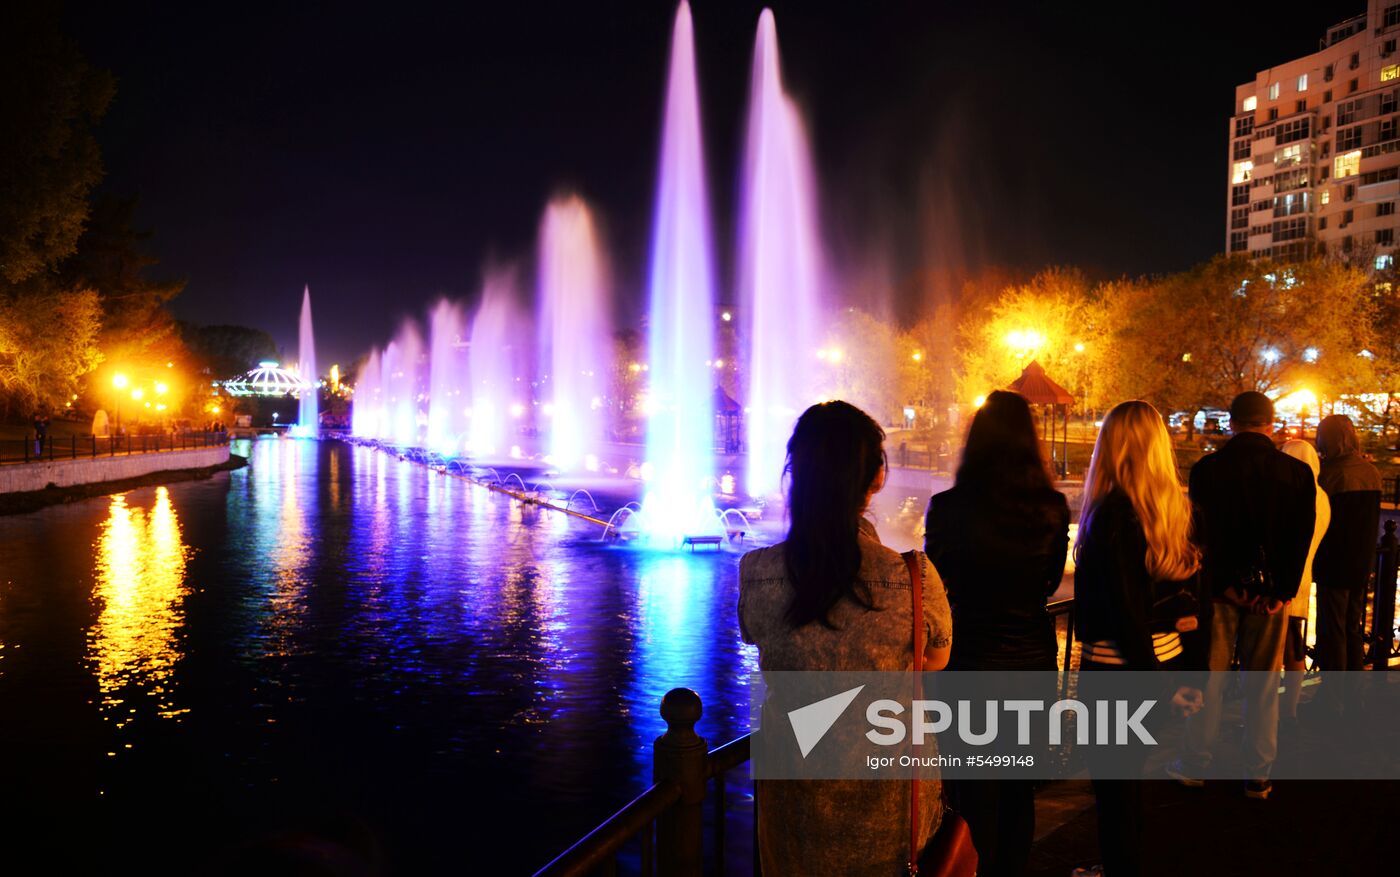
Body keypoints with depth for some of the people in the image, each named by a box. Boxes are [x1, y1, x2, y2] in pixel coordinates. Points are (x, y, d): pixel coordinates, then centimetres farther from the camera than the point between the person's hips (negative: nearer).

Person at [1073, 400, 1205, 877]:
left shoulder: (1113, 512, -19)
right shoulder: (1176, 510, 3)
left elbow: (1128, 609, -21)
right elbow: (1189, 600, 7)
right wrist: (1190, 673, 12)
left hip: (1116, 666, -8)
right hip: (1166, 658, 8)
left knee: (1113, 785, 7)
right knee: (1127, 776, 23)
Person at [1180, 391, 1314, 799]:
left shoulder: (1206, 470, -6)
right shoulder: (1297, 472, -3)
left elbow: (1203, 533, -7)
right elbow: (1301, 538, -4)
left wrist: (1225, 584, -1)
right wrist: (1281, 592, -2)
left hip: (1221, 589, -1)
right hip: (1271, 591, 1)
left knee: (1209, 678, 9)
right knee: (1263, 685, 11)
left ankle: (1195, 765, 17)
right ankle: (1258, 777, 18)